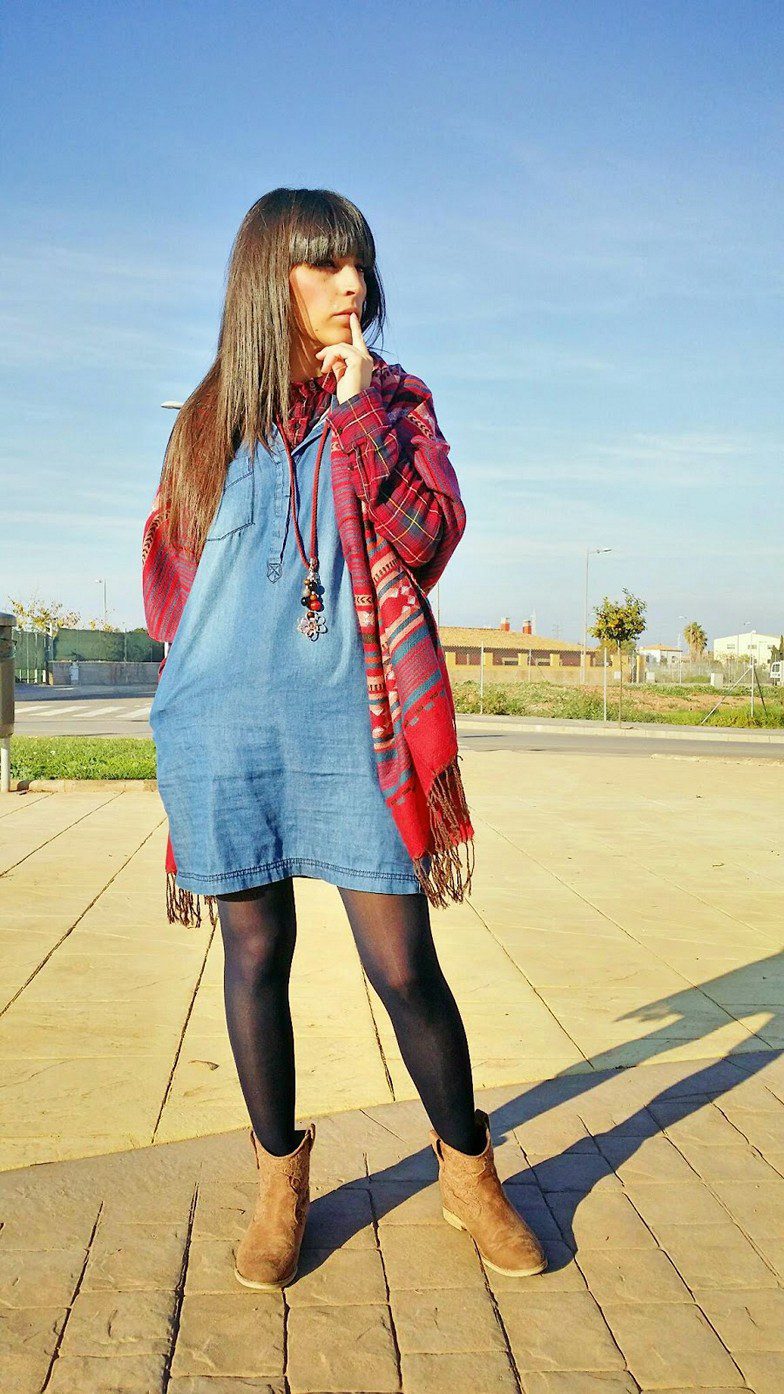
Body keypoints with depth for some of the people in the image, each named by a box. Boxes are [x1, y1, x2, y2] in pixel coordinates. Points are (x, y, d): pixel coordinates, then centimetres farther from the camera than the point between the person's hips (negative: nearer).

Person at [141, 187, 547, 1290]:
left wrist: (357, 407, -8)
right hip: (223, 726, 2)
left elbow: (429, 539, -6)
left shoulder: (395, 398, 9)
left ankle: (468, 1171, 21)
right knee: (255, 953, 8)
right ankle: (280, 1178, 27)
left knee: (403, 963, -2)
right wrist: (193, 683, 7)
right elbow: (168, 569, 18)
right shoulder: (210, 418, 12)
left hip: (350, 720, -1)